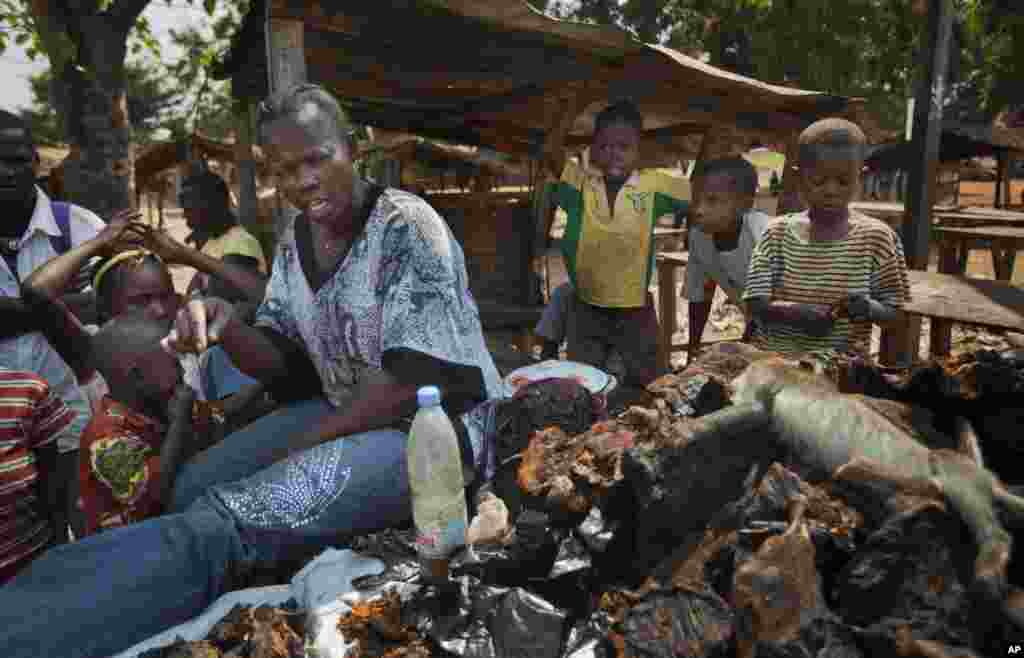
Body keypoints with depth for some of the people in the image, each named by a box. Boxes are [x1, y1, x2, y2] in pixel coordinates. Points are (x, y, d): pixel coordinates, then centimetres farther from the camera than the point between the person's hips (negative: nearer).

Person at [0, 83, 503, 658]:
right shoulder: (295, 241, 8)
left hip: (433, 422, -8)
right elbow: (281, 362, 9)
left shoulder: (406, 225, -16)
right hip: (346, 414, 8)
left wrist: (303, 446, -14)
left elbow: (417, 377, -21)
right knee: (193, 488, -2)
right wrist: (225, 325, -14)